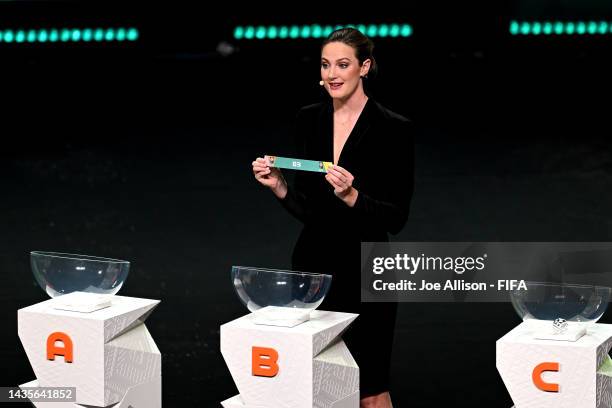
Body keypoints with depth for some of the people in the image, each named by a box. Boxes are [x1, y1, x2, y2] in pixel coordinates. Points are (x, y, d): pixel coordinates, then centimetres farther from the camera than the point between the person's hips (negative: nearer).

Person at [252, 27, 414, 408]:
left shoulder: (393, 129, -10)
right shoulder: (309, 119, 6)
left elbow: (396, 217, -10)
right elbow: (306, 207, 10)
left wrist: (352, 195, -25)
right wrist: (278, 185, -8)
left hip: (364, 270, -5)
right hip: (313, 264, 5)